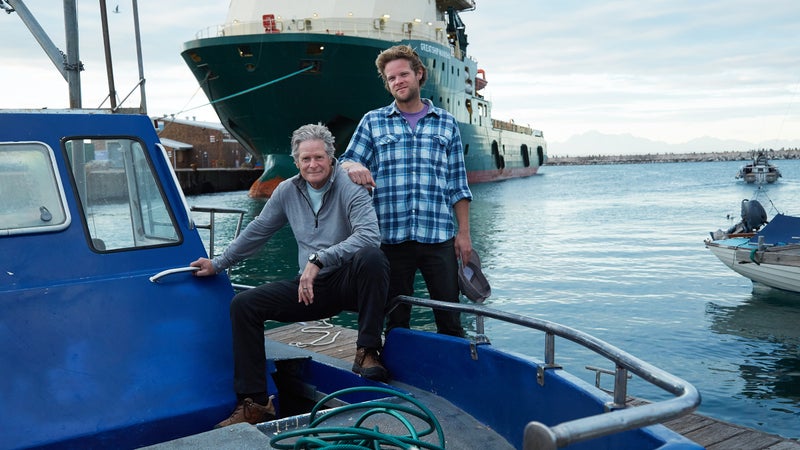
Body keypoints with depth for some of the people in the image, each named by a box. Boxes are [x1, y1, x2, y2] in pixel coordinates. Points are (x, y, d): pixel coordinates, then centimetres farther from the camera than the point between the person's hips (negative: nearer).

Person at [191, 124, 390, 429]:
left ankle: (367, 352, -24)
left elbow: (370, 235, -28)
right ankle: (254, 404, -5)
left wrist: (319, 259, -35)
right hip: (312, 288, 5)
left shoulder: (349, 187, -11)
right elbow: (256, 232, 19)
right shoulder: (287, 191, 7)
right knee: (243, 304, -9)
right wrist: (218, 264, 22)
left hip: (351, 282, -5)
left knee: (371, 257, -38)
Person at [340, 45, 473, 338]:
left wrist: (464, 232, 4)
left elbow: (458, 185, 11)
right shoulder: (373, 122, 11)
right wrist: (354, 167, -19)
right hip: (391, 236, 0)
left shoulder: (446, 123, 12)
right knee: (396, 321, 9)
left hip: (438, 237, 0)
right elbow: (345, 162, 6)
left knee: (450, 319, 2)